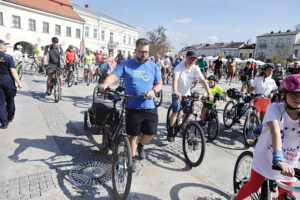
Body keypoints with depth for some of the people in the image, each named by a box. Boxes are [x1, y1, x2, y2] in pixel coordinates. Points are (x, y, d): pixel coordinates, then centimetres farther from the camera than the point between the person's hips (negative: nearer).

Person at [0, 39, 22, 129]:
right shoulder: (8, 57, -11)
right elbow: (13, 71, -16)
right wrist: (19, 82, -13)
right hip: (8, 80, -3)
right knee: (10, 100, 15)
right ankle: (10, 117, 32)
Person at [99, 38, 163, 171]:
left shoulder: (153, 66, 10)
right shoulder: (126, 65, 3)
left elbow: (159, 83, 9)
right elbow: (113, 76, -10)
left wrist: (153, 91, -14)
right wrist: (104, 84, -32)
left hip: (149, 107, 2)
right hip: (133, 108, -2)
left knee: (150, 133, 4)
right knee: (134, 135, 7)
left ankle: (140, 145, 37)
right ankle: (132, 159, 29)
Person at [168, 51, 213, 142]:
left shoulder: (195, 68, -8)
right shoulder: (179, 66, -20)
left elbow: (203, 80, -14)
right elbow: (175, 78, -36)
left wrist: (209, 93, -25)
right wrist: (175, 91, -53)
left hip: (187, 93, 4)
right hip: (177, 93, -4)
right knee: (175, 111, -14)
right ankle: (170, 131, 3)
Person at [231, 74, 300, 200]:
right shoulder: (275, 108, -19)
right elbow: (275, 131, -35)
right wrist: (278, 159, -48)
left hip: (289, 164, 3)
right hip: (265, 158, -3)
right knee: (253, 187, 7)